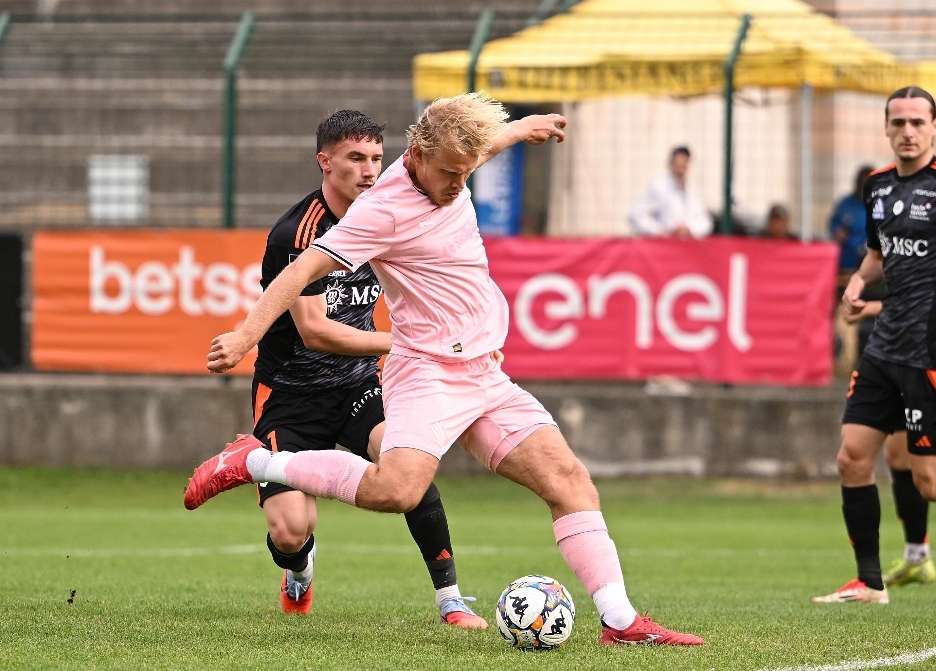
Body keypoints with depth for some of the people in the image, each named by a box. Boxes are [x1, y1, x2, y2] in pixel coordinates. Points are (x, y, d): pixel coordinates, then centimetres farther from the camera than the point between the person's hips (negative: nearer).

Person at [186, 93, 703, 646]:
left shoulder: (447, 169, 7)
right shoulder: (384, 209, -16)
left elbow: (478, 144, 33)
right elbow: (305, 270, -20)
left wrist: (522, 129, 51)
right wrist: (246, 336, -29)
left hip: (485, 377, 8)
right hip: (427, 375, -8)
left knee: (571, 481, -4)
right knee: (396, 489, -31)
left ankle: (621, 622, -5)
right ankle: (253, 463, -13)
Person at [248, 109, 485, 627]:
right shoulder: (297, 233, -19)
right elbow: (314, 331, -25)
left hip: (358, 388, 4)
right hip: (291, 395, -4)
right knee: (290, 531, -17)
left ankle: (450, 599, -18)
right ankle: (299, 568, 23)